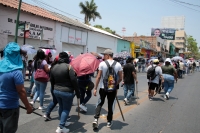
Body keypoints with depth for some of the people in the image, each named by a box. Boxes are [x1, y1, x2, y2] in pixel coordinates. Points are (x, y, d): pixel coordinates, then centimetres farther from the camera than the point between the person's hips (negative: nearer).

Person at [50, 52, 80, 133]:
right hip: (67, 92, -6)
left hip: (56, 91, 7)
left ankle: (62, 123, 34)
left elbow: (52, 81, 11)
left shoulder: (54, 67, 5)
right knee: (66, 109, 3)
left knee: (61, 107, 21)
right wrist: (78, 94, -11)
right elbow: (74, 81, -16)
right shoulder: (68, 67, -13)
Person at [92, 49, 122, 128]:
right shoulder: (118, 65, -2)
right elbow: (120, 78, 0)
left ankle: (96, 119, 2)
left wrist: (95, 88, -2)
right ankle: (109, 122, 23)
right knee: (111, 105, 13)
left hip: (103, 88, -1)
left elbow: (98, 77, -8)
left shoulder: (102, 63, -8)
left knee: (100, 103, 14)